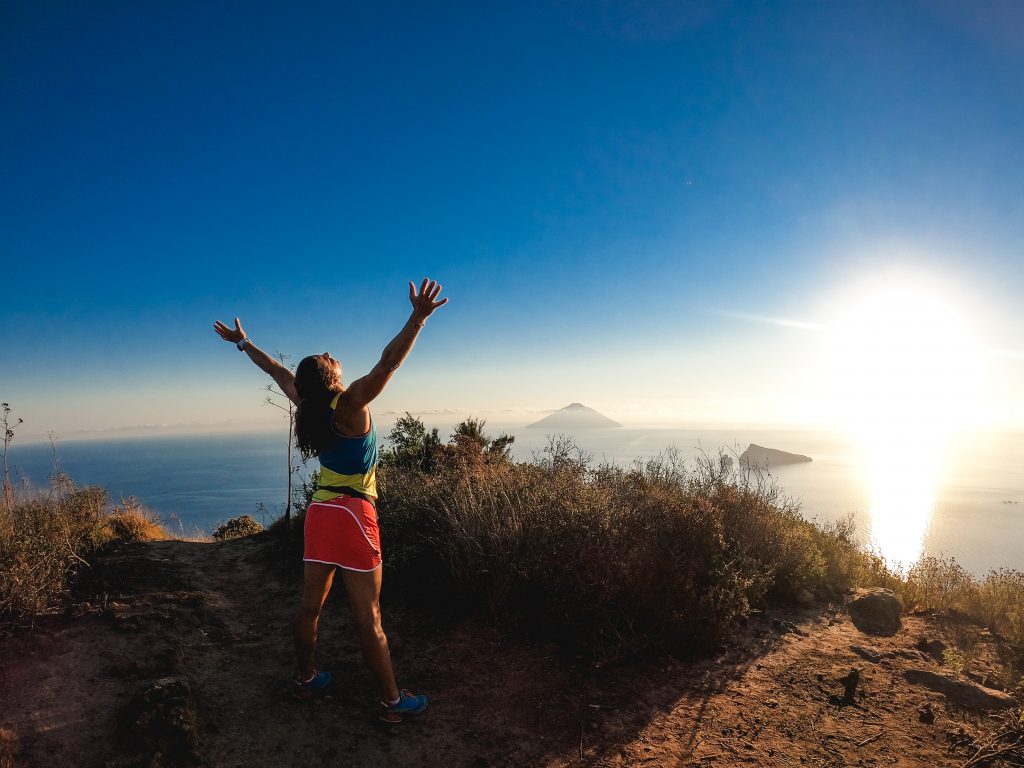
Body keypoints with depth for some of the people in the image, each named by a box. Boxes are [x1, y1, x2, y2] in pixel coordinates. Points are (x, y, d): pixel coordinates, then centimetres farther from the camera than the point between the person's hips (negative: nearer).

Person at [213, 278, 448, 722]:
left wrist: (243, 343, 31)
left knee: (310, 605, 17)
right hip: (353, 516, -7)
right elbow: (389, 361, -29)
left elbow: (277, 370, 16)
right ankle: (393, 701, 10)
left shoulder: (308, 404, 1)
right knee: (368, 617, -1)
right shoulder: (350, 403, -17)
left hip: (320, 513, 7)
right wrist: (418, 318, -35)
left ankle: (306, 680, 34)